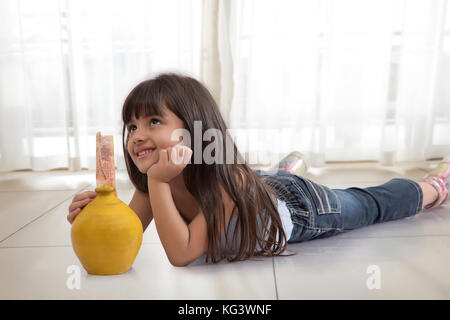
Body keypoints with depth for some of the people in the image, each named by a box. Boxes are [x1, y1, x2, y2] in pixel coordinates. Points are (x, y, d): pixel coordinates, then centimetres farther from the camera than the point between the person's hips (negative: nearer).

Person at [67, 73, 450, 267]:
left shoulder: (228, 180, -42)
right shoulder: (154, 182, -22)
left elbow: (181, 253, -45)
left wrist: (158, 182, -51)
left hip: (302, 206, -2)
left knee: (372, 204, 22)